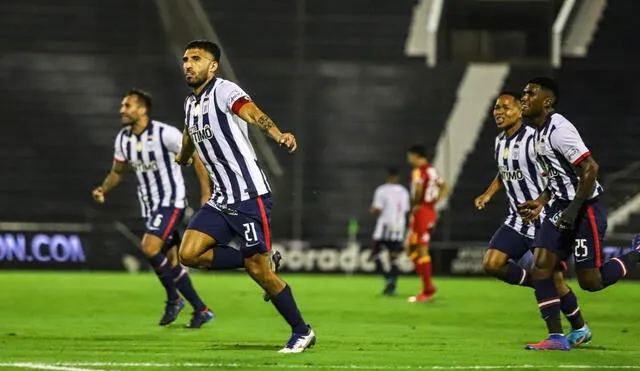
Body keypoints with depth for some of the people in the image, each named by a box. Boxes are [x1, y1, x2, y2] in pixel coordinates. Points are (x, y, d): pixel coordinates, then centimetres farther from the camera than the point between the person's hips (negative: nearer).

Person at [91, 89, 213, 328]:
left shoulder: (165, 133, -17)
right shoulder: (123, 138, 4)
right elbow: (118, 171, 17)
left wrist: (206, 194, -14)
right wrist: (103, 189, -3)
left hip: (171, 202, -7)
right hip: (149, 205, 7)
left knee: (150, 248, -22)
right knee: (170, 260, 10)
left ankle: (173, 298, -5)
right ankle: (200, 310, 22)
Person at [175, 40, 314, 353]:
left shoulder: (224, 91, -11)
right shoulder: (190, 104, 13)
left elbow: (252, 113, -33)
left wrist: (278, 135, -53)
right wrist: (182, 159, 58)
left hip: (249, 196, -8)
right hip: (221, 200, 8)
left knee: (258, 269, -6)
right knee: (189, 254, -8)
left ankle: (302, 332, 10)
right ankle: (258, 262, 10)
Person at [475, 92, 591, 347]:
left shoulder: (533, 140, -17)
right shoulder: (500, 141, 9)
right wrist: (488, 194, 10)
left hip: (543, 220, -8)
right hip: (517, 221, 8)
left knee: (552, 278, -2)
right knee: (491, 264, -7)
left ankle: (580, 329, 18)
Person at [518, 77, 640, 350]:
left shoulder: (559, 130, -19)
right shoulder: (540, 132, 13)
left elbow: (590, 168, -23)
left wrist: (573, 210, -23)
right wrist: (540, 203, 15)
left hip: (585, 210, -9)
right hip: (561, 207, 9)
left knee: (590, 281, -6)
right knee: (541, 268, -3)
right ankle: (556, 337, -1)